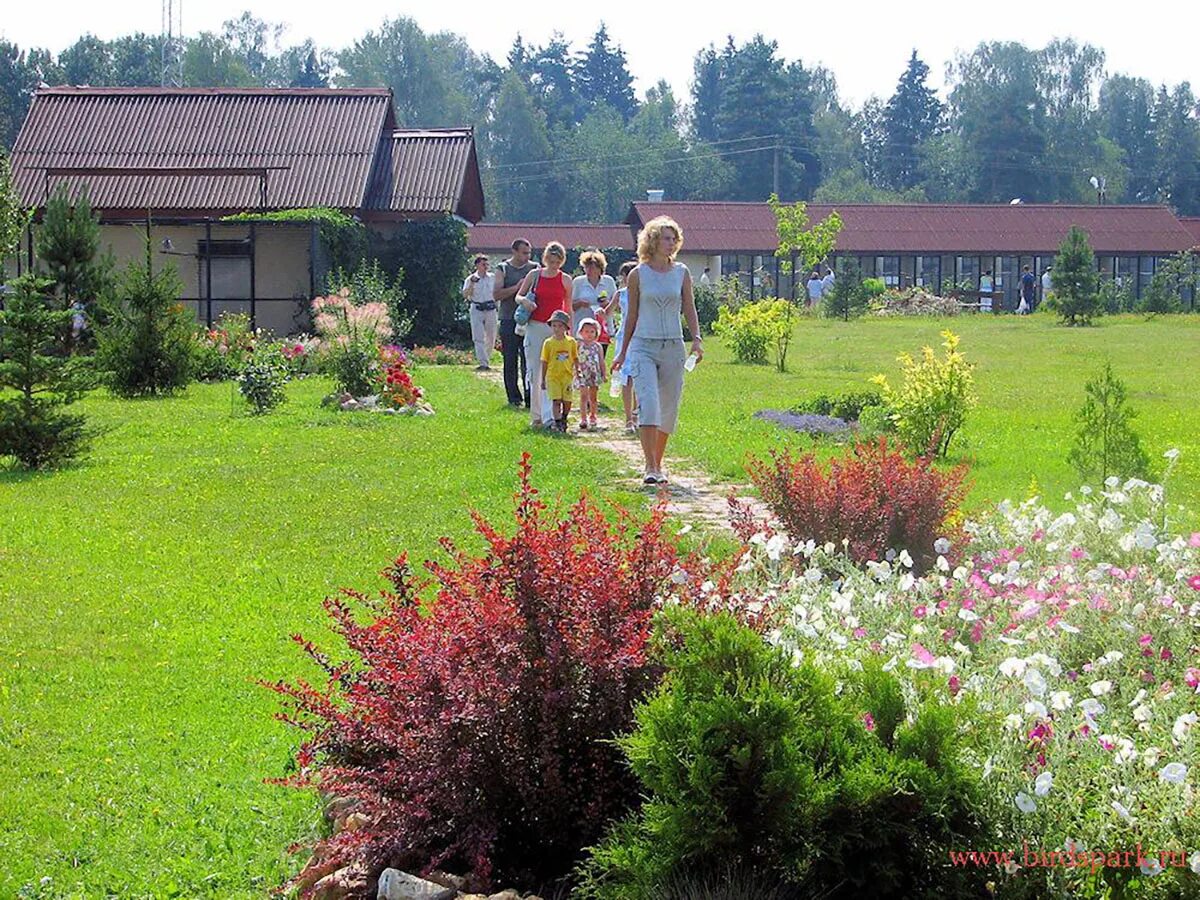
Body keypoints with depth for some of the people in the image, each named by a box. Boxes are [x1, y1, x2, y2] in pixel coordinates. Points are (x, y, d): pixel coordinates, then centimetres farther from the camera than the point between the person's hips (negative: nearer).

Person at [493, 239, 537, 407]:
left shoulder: (534, 269, 9)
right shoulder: (503, 269, 5)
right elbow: (496, 295, -4)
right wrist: (516, 288, -14)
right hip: (509, 321, 0)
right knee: (510, 362, 4)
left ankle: (529, 397, -2)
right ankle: (514, 398, 11)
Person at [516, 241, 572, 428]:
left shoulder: (565, 280, 5)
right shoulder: (534, 275, 5)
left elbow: (569, 307, 10)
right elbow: (518, 296, 12)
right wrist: (524, 301, -11)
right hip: (535, 327, 1)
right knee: (534, 373, 2)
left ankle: (549, 415, -17)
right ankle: (535, 416, 9)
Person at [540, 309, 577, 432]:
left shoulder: (571, 342, 3)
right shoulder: (548, 343, -1)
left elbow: (575, 358, 14)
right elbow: (545, 362, 3)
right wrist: (543, 379, 4)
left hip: (567, 376, 2)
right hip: (553, 376, -2)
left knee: (567, 401, 4)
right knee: (556, 400, -9)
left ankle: (564, 419, 26)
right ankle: (557, 422, -6)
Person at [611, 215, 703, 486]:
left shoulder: (681, 273, 7)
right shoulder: (638, 275, 2)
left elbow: (690, 310, 8)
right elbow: (632, 315, 9)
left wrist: (696, 338, -9)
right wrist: (623, 352, 13)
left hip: (673, 347, 3)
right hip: (643, 346, -3)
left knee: (669, 409, 5)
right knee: (648, 404, -17)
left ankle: (657, 463, 20)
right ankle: (650, 467, -20)